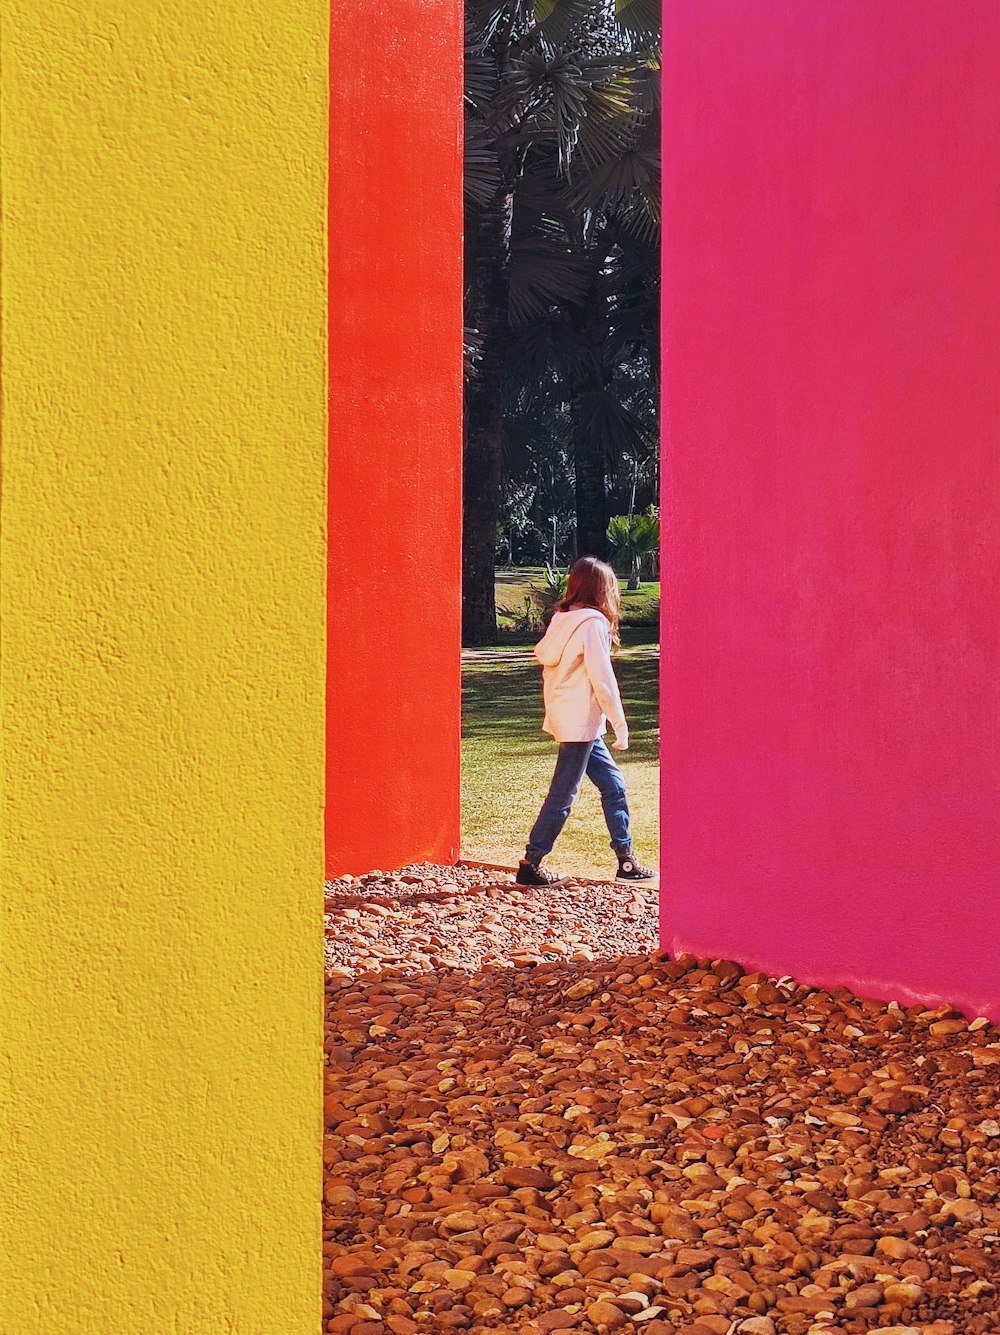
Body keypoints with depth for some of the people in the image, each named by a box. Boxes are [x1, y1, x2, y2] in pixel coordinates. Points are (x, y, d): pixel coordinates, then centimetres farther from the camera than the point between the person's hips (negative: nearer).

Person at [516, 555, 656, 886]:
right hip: (580, 722, -9)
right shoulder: (593, 622, -14)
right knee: (563, 795, -3)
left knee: (613, 784, 14)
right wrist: (621, 725, -11)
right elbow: (602, 679, -17)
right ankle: (530, 865, 2)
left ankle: (625, 860, 17)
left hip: (565, 718, 9)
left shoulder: (562, 619, 9)